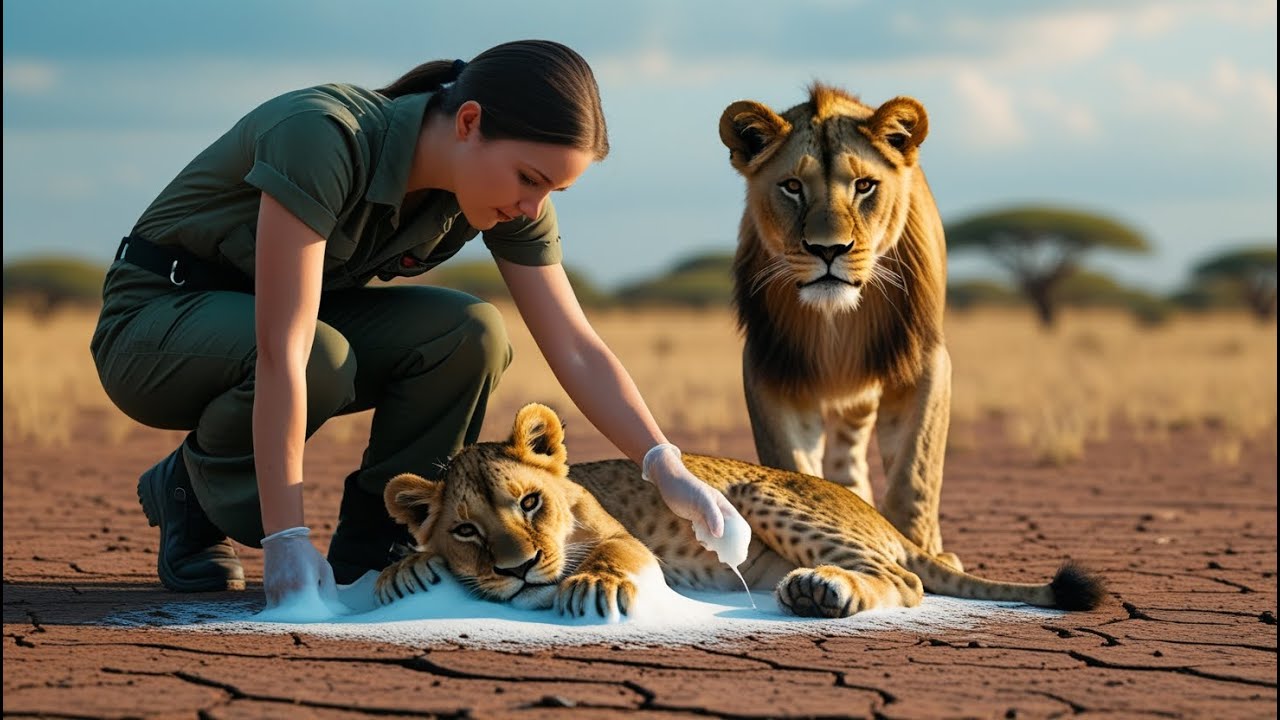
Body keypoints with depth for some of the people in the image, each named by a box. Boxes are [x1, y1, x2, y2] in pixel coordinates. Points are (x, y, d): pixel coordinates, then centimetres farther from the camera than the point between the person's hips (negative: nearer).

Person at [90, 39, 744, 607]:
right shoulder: (322, 137, -34)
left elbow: (576, 350, -11)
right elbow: (282, 350, -38)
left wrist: (666, 467, -26)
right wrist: (286, 539, -41)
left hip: (289, 313, 6)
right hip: (158, 320, -6)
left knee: (472, 336, -21)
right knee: (319, 358, -37)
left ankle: (370, 546, -6)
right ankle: (188, 489, -8)